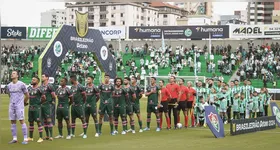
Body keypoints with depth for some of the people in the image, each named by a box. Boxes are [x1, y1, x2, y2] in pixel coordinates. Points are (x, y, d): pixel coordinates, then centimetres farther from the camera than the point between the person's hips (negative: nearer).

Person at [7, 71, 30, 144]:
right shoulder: (9, 86, 9)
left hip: (19, 105, -5)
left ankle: (25, 139, -6)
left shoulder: (21, 84, -5)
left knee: (21, 121, -8)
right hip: (12, 105, 5)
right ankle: (14, 139, 12)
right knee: (12, 122, 5)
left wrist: (24, 102, 15)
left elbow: (27, 95, 4)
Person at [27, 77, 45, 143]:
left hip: (37, 107, -7)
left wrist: (39, 102, 1)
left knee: (38, 122, -6)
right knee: (31, 122, 11)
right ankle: (30, 137, 20)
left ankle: (41, 138, -4)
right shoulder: (29, 88, 10)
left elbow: (44, 98, -8)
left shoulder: (39, 89, -10)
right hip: (30, 107, 7)